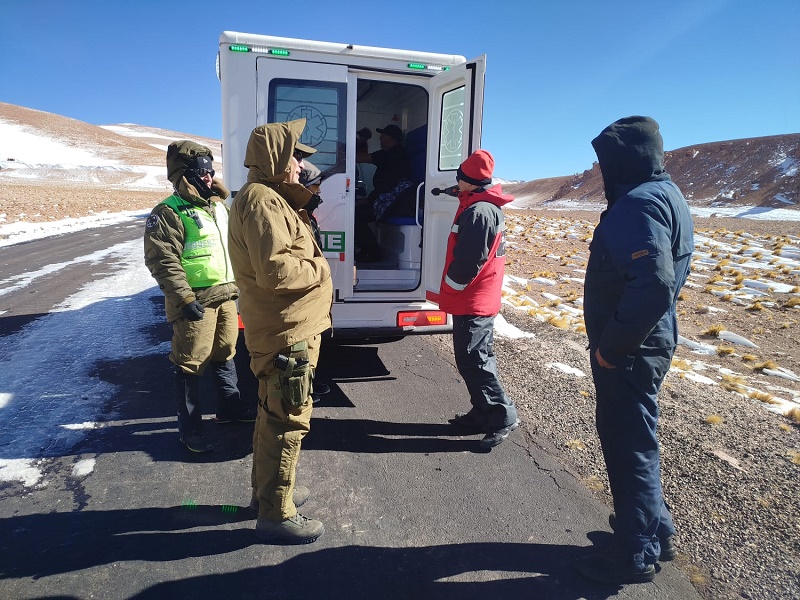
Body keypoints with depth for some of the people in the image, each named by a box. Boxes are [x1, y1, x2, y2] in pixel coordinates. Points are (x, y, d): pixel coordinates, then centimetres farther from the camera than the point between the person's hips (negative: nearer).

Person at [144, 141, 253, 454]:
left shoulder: (218, 205, 13)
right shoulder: (169, 213, -14)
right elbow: (162, 261, -19)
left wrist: (237, 282, 20)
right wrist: (185, 299, -22)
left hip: (225, 295, 8)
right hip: (196, 301, -8)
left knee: (225, 353, 20)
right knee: (191, 363, 0)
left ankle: (230, 406, 37)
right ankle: (190, 428, 13)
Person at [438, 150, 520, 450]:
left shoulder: (478, 212, -21)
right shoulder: (486, 206, 12)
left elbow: (468, 260, -22)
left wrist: (449, 287, -10)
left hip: (470, 301, -10)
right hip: (482, 298, 10)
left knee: (472, 360, -4)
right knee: (478, 357, 15)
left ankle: (503, 416, 3)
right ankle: (482, 414, 24)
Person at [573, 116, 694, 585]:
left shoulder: (639, 204, -20)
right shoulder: (666, 195, 13)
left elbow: (653, 285, -32)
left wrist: (611, 345, -21)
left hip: (628, 352, -10)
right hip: (651, 342, 10)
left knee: (629, 445, 3)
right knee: (635, 439, 22)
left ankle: (636, 555, 20)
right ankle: (655, 530, 39)